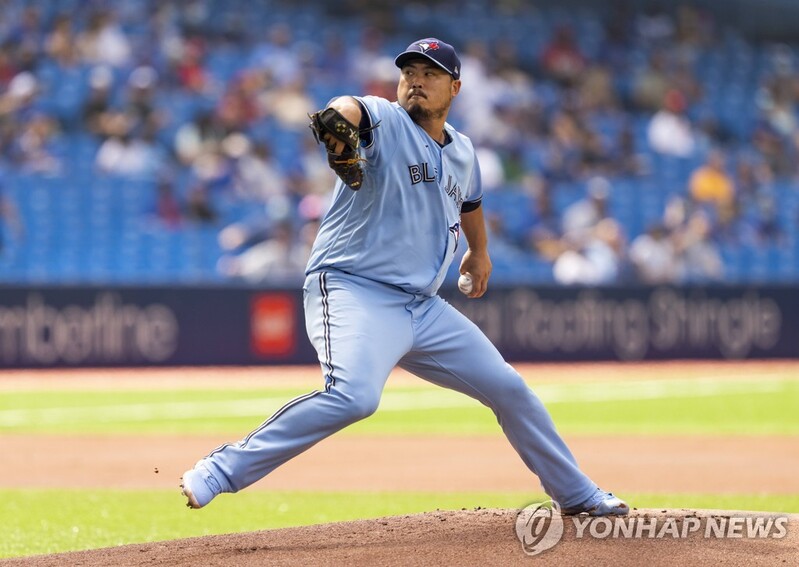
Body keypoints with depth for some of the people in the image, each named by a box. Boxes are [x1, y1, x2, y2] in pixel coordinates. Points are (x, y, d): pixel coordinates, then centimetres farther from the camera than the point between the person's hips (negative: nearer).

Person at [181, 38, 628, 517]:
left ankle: (577, 495, 31)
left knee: (508, 388, 11)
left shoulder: (462, 153, 12)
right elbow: (352, 110, -34)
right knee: (354, 396, -34)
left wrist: (480, 252, 51)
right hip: (354, 292, -7)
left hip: (424, 307, 7)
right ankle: (222, 471, -29)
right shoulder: (385, 120, -8)